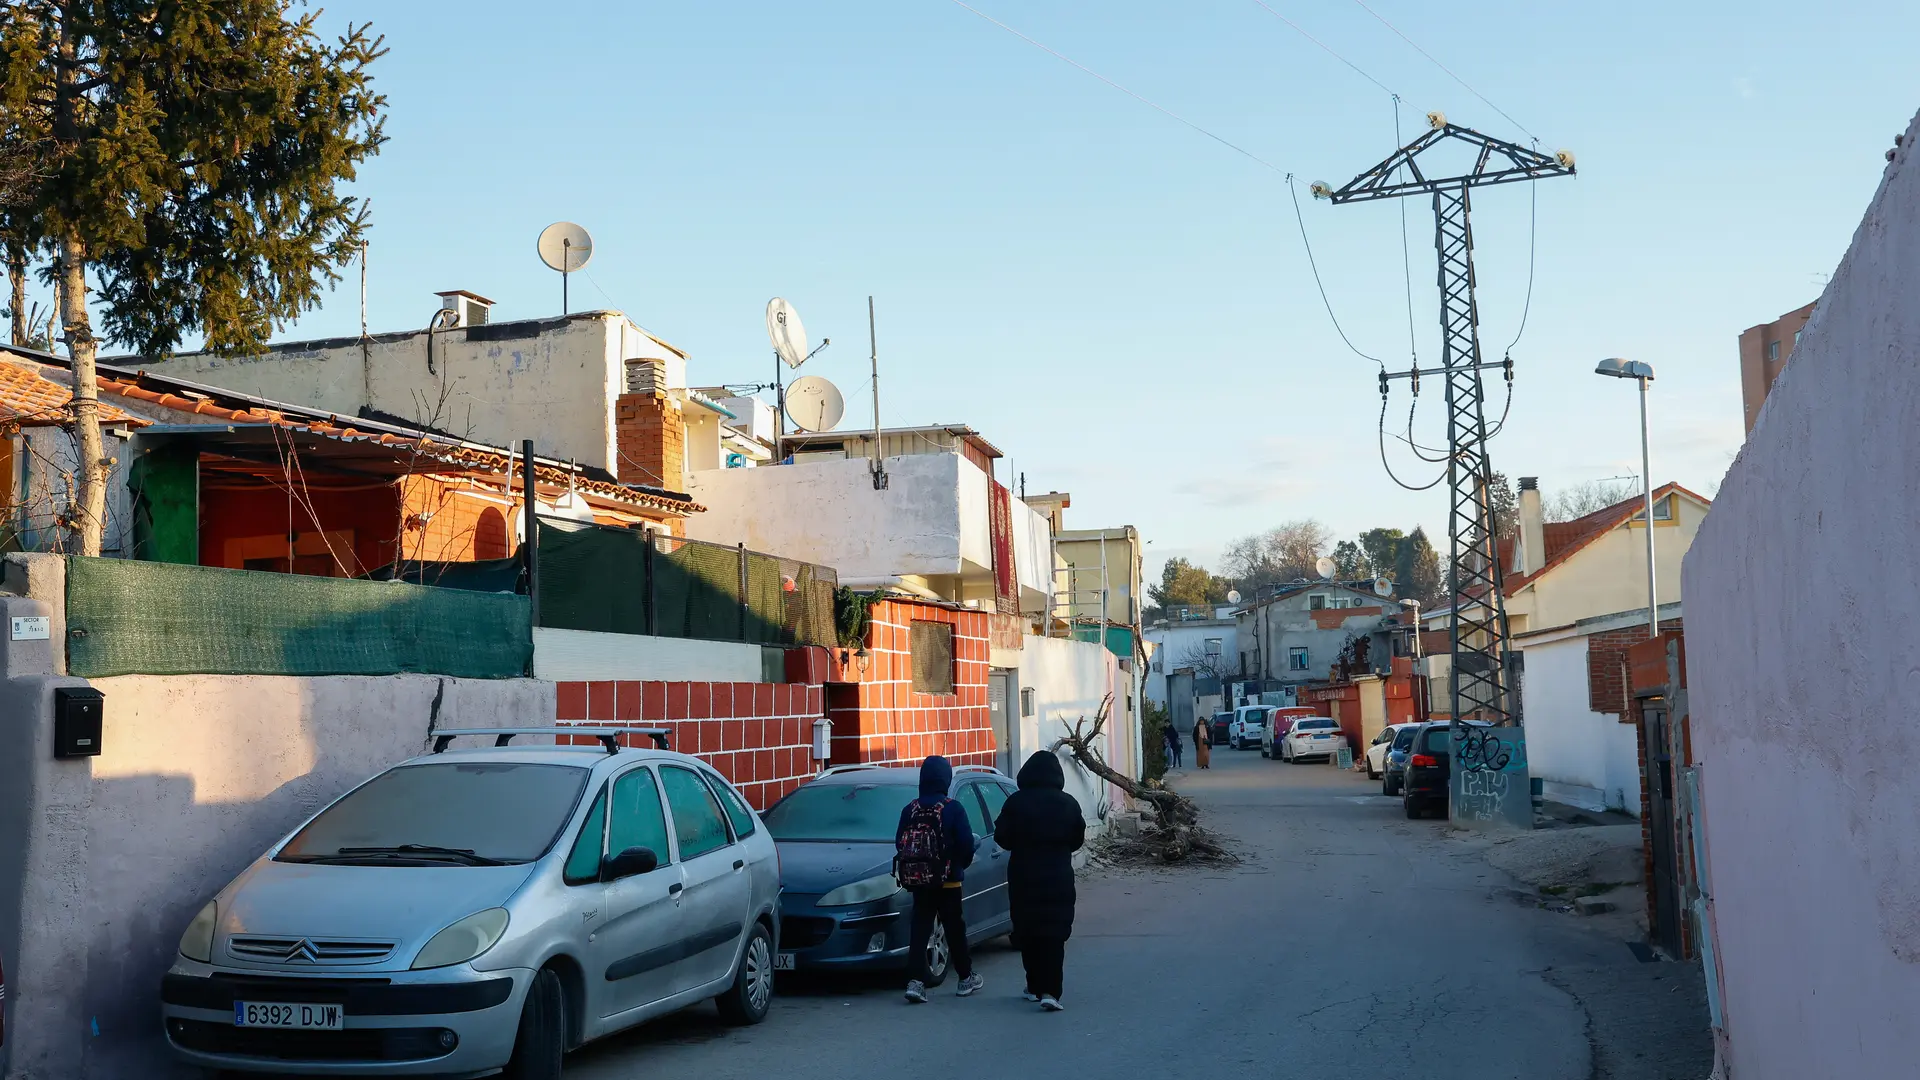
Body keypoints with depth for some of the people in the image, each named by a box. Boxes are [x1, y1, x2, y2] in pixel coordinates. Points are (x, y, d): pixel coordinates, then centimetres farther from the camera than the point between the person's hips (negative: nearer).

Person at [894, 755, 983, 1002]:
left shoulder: (909, 810, 0)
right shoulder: (952, 809, -11)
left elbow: (899, 843, 4)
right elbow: (966, 843, -11)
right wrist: (961, 865, 8)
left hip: (917, 881, 3)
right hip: (947, 880, -3)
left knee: (919, 929, 4)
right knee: (955, 929, 9)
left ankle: (915, 981, -8)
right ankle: (966, 978, 22)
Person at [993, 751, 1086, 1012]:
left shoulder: (1015, 803, -8)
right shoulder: (1068, 803, -4)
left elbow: (1002, 838, -3)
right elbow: (1078, 839, 4)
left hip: (1023, 877, 0)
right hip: (1058, 877, 0)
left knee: (1027, 933, 13)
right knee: (1054, 935, -1)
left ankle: (1035, 986, 20)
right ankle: (1050, 991, -12)